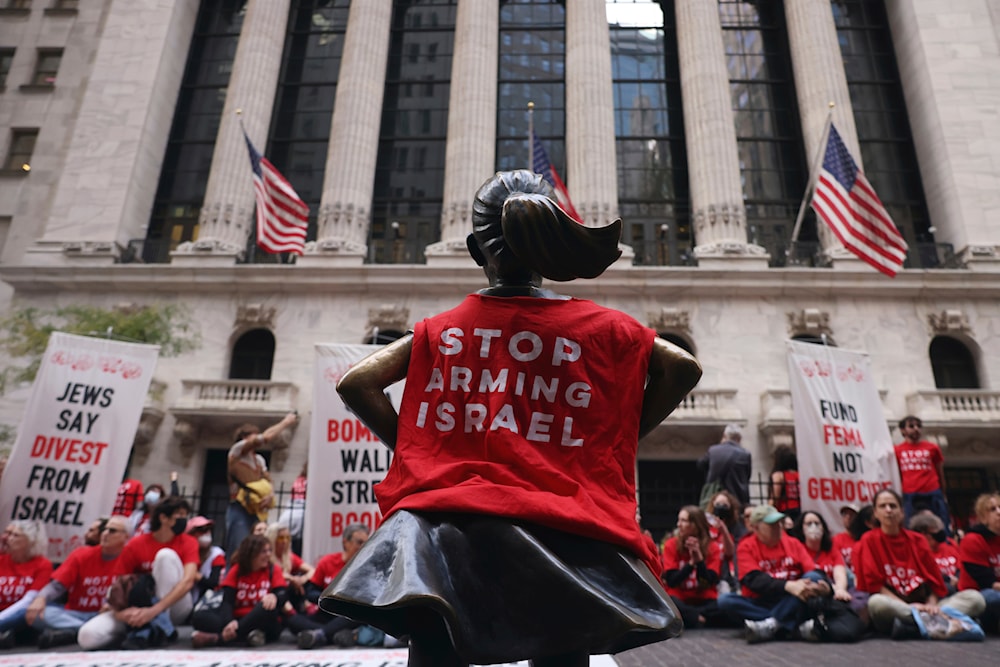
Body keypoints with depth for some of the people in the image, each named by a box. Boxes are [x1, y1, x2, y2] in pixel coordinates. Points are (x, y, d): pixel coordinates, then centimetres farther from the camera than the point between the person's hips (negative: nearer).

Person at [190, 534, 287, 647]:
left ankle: (218, 638, -33)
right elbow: (227, 601, -8)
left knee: (268, 605, -34)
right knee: (199, 617, -16)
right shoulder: (236, 570, 5)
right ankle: (248, 635, -34)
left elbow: (283, 596, -10)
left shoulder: (274, 570, 2)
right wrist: (229, 622, -30)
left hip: (265, 625, -2)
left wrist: (274, 596, -37)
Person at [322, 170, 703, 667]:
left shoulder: (440, 331, 9)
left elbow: (356, 383, 4)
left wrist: (411, 450, 10)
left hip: (446, 519, 1)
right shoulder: (600, 327, 7)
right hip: (562, 527, 0)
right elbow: (683, 368, 5)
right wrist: (617, 442, 7)